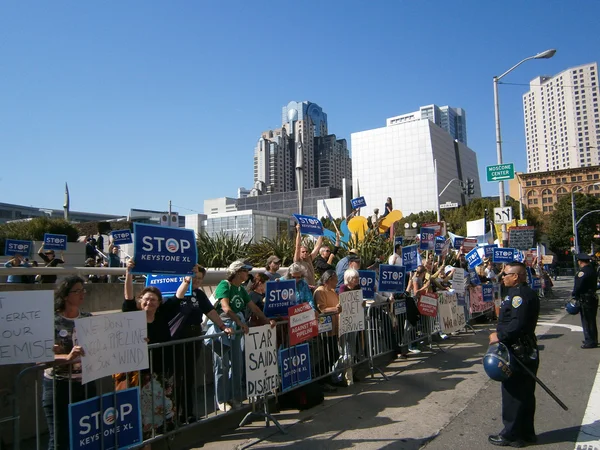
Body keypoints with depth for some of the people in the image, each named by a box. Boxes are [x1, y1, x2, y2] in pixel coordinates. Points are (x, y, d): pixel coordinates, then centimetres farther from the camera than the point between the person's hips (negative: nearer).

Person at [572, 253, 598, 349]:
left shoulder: (582, 272, -19)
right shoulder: (592, 270, 11)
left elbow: (578, 286, -22)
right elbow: (595, 284, 16)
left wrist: (574, 294, -6)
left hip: (585, 300, -9)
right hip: (593, 297, 9)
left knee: (587, 321, -2)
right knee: (591, 321, 18)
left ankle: (590, 342, 2)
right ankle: (593, 340, 28)